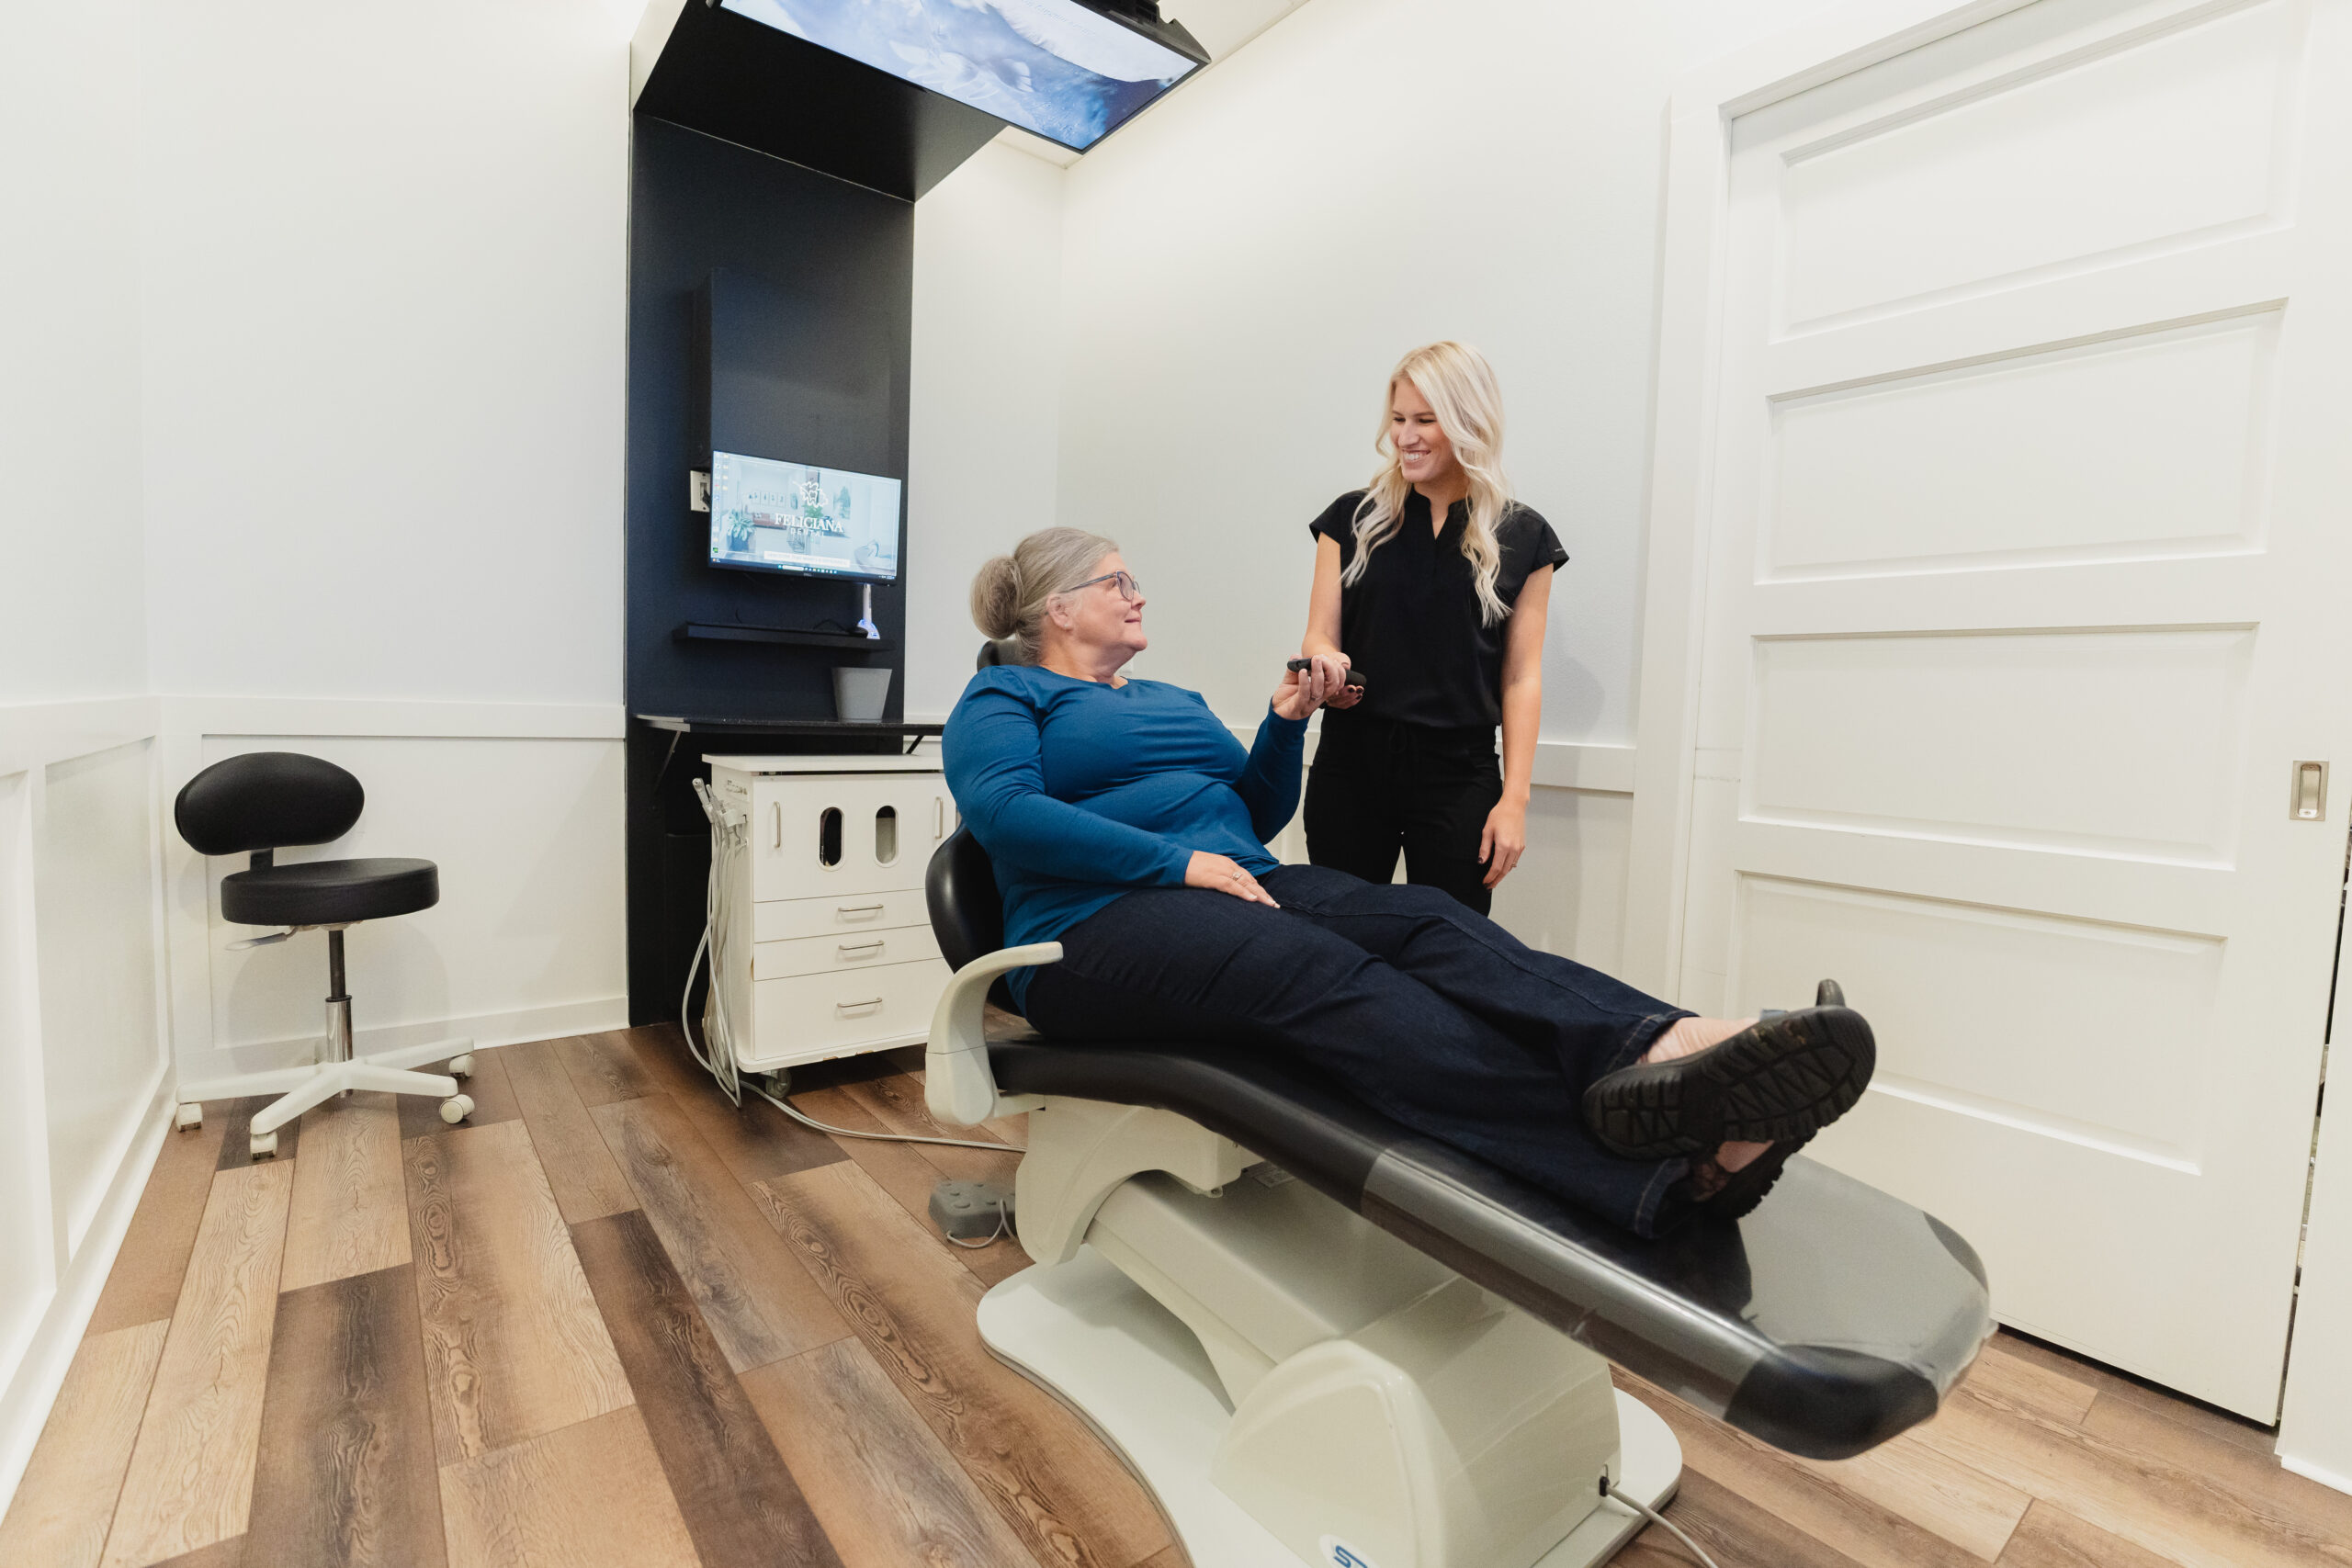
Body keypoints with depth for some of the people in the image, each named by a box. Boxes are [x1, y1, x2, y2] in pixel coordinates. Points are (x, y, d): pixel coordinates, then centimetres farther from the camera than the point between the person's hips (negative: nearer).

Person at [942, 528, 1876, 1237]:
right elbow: (1003, 809, -12)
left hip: (1242, 887, 7)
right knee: (1328, 972, -35)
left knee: (1431, 922, -23)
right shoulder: (1003, 698, 10)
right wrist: (1179, 860, -20)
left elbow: (1259, 815, 26)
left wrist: (1285, 724, 8)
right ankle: (1654, 1172, -52)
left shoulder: (1175, 700, 30)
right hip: (1098, 924, -6)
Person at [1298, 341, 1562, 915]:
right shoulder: (1353, 517, 7)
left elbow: (1521, 675, 4)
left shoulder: (1521, 537, 5)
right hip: (1350, 766, 1)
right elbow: (1318, 637, 6)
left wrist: (1514, 799, -3)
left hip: (1460, 775, 0)